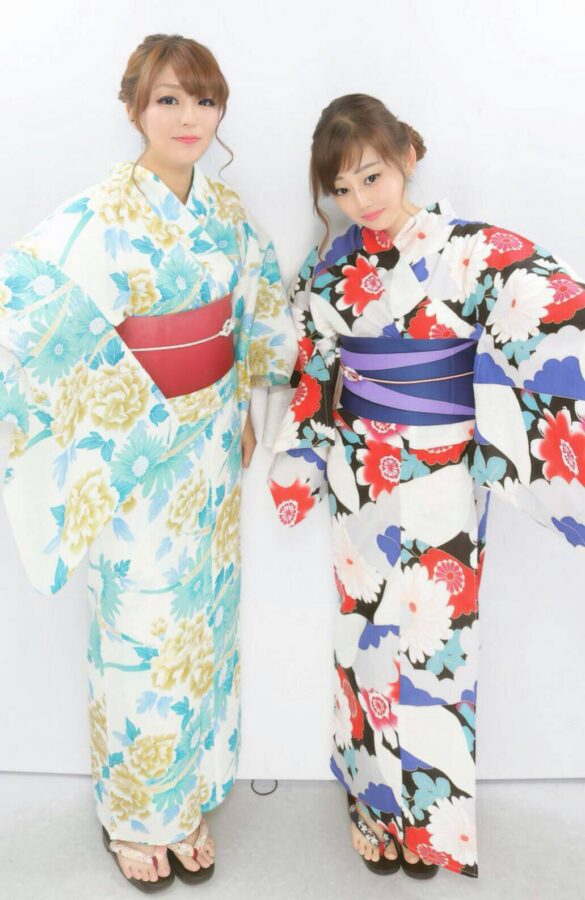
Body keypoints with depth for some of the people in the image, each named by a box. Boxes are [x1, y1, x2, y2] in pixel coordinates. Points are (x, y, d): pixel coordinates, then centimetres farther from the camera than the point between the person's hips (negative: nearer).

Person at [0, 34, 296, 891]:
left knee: (203, 628, 16)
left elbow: (260, 315, 15)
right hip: (136, 459, -5)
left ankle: (188, 801, 39)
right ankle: (131, 816, 35)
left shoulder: (228, 211, 2)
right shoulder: (102, 216, -16)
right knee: (142, 640, 8)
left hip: (210, 450, 6)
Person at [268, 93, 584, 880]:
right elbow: (312, 373, 9)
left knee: (433, 639, 8)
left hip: (440, 484, -3)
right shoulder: (332, 265, 2)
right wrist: (300, 467, 11)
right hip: (359, 476, 3)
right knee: (370, 632, 14)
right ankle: (376, 799, 36)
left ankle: (427, 811, 33)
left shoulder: (473, 251, -11)